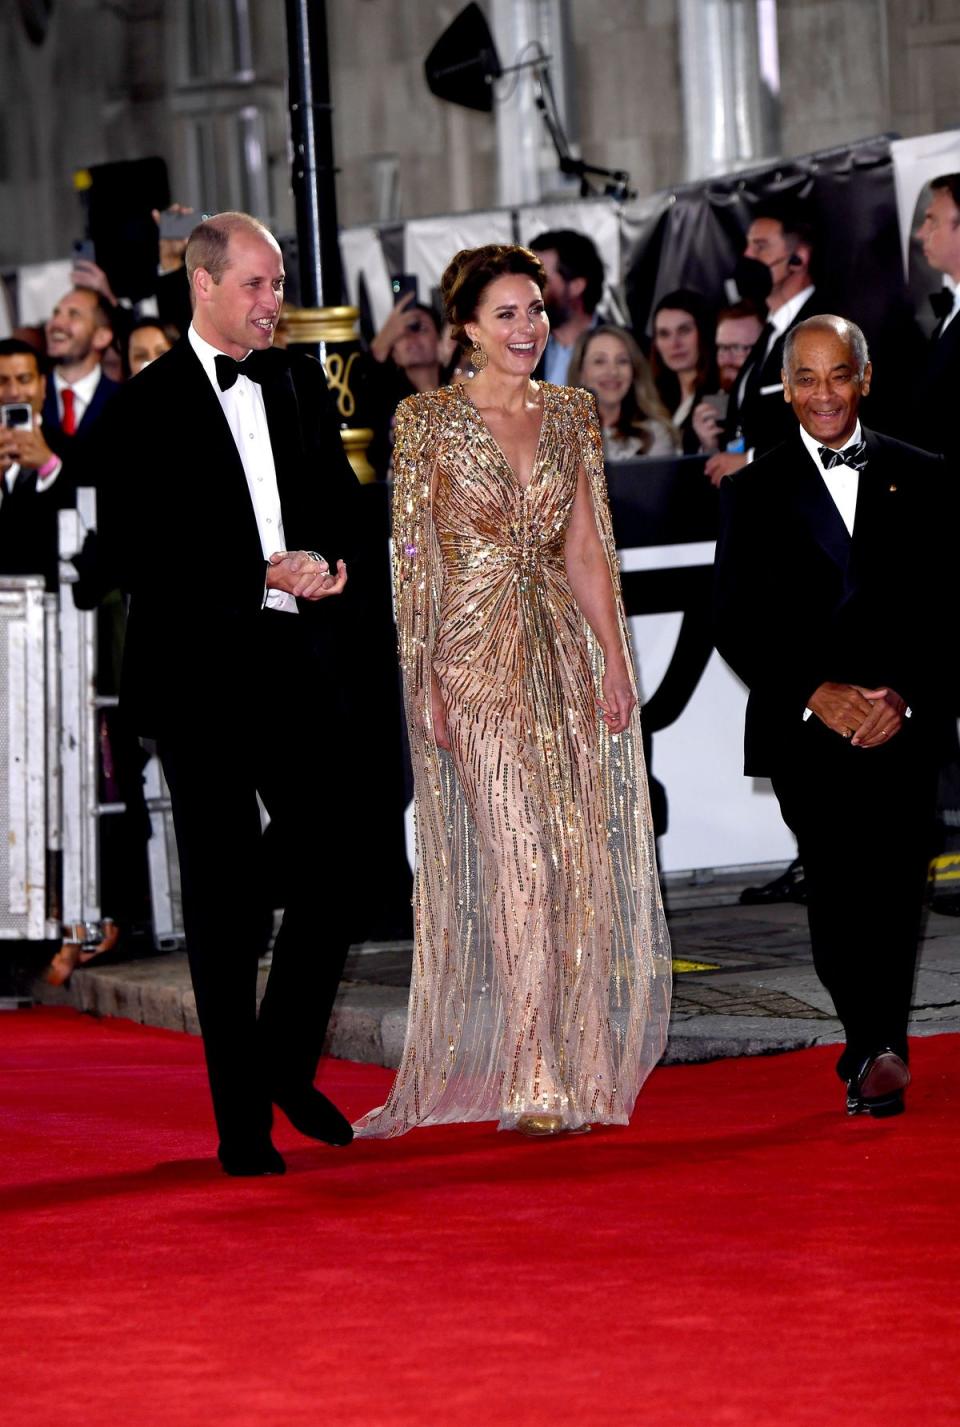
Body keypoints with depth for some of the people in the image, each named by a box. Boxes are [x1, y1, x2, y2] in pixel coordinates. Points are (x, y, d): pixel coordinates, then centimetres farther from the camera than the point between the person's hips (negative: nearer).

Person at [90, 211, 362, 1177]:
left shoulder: (302, 384, 12)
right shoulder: (145, 409, -5)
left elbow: (341, 501, 22)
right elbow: (130, 555, -11)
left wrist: (331, 563, -1)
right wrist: (264, 577, -16)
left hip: (300, 664, 5)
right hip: (202, 679, -4)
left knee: (329, 879, 1)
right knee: (224, 898, 2)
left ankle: (288, 1065, 24)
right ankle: (242, 1120, 9)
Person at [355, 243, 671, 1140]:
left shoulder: (571, 414, 10)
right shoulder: (429, 420, -4)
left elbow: (587, 550, 12)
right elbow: (413, 558, -5)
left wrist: (614, 661, 6)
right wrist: (424, 680, -11)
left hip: (562, 655, 5)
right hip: (475, 656, -5)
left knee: (577, 858, 3)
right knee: (511, 857, -9)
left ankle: (574, 1065, 13)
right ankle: (528, 1083, -5)